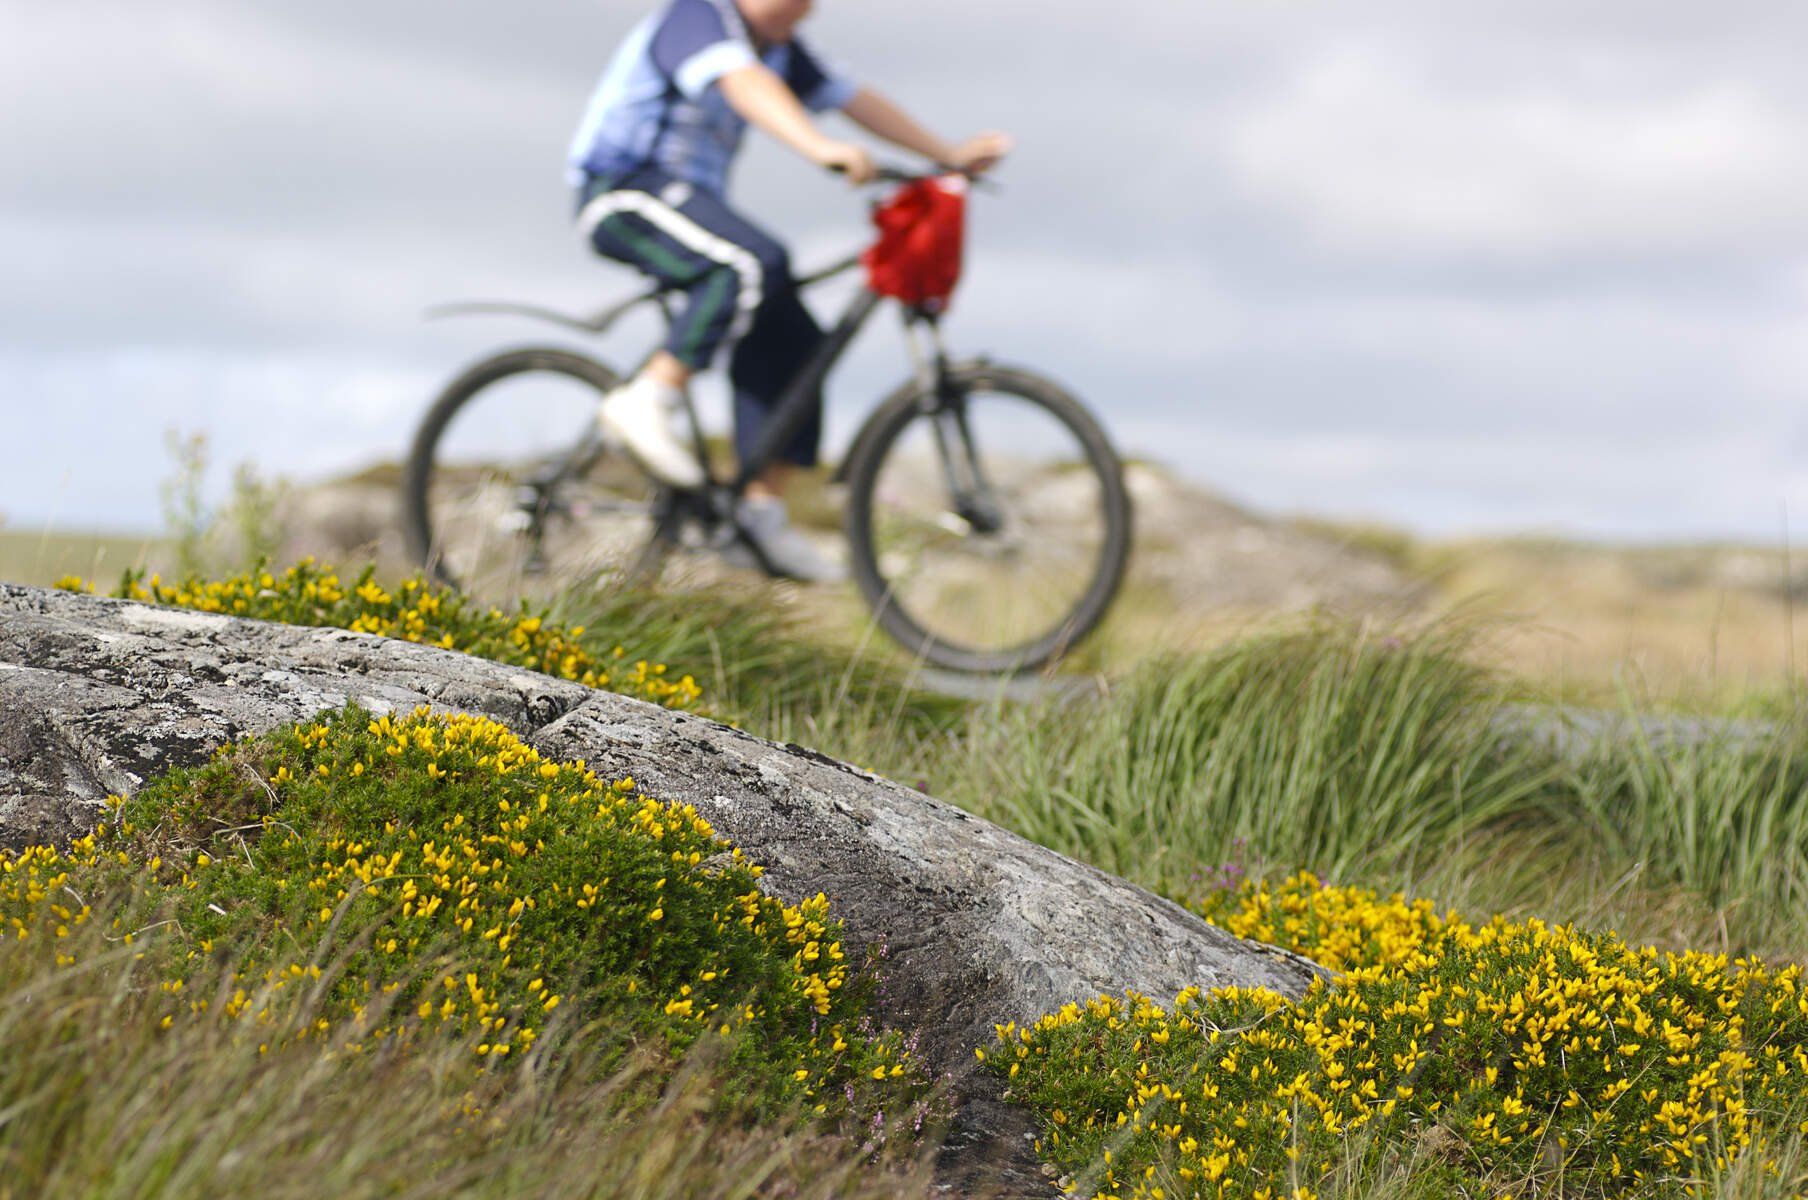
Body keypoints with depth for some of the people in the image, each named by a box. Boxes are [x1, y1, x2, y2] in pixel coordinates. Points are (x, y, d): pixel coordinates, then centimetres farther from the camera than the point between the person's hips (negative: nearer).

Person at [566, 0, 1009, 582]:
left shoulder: (779, 49, 13)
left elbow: (851, 98, 16)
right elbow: (743, 85, -35)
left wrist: (949, 156, 10)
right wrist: (821, 147, -51)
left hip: (686, 197, 10)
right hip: (625, 191, -10)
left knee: (789, 342, -2)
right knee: (754, 262, -34)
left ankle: (762, 513, 0)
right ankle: (648, 399, -27)